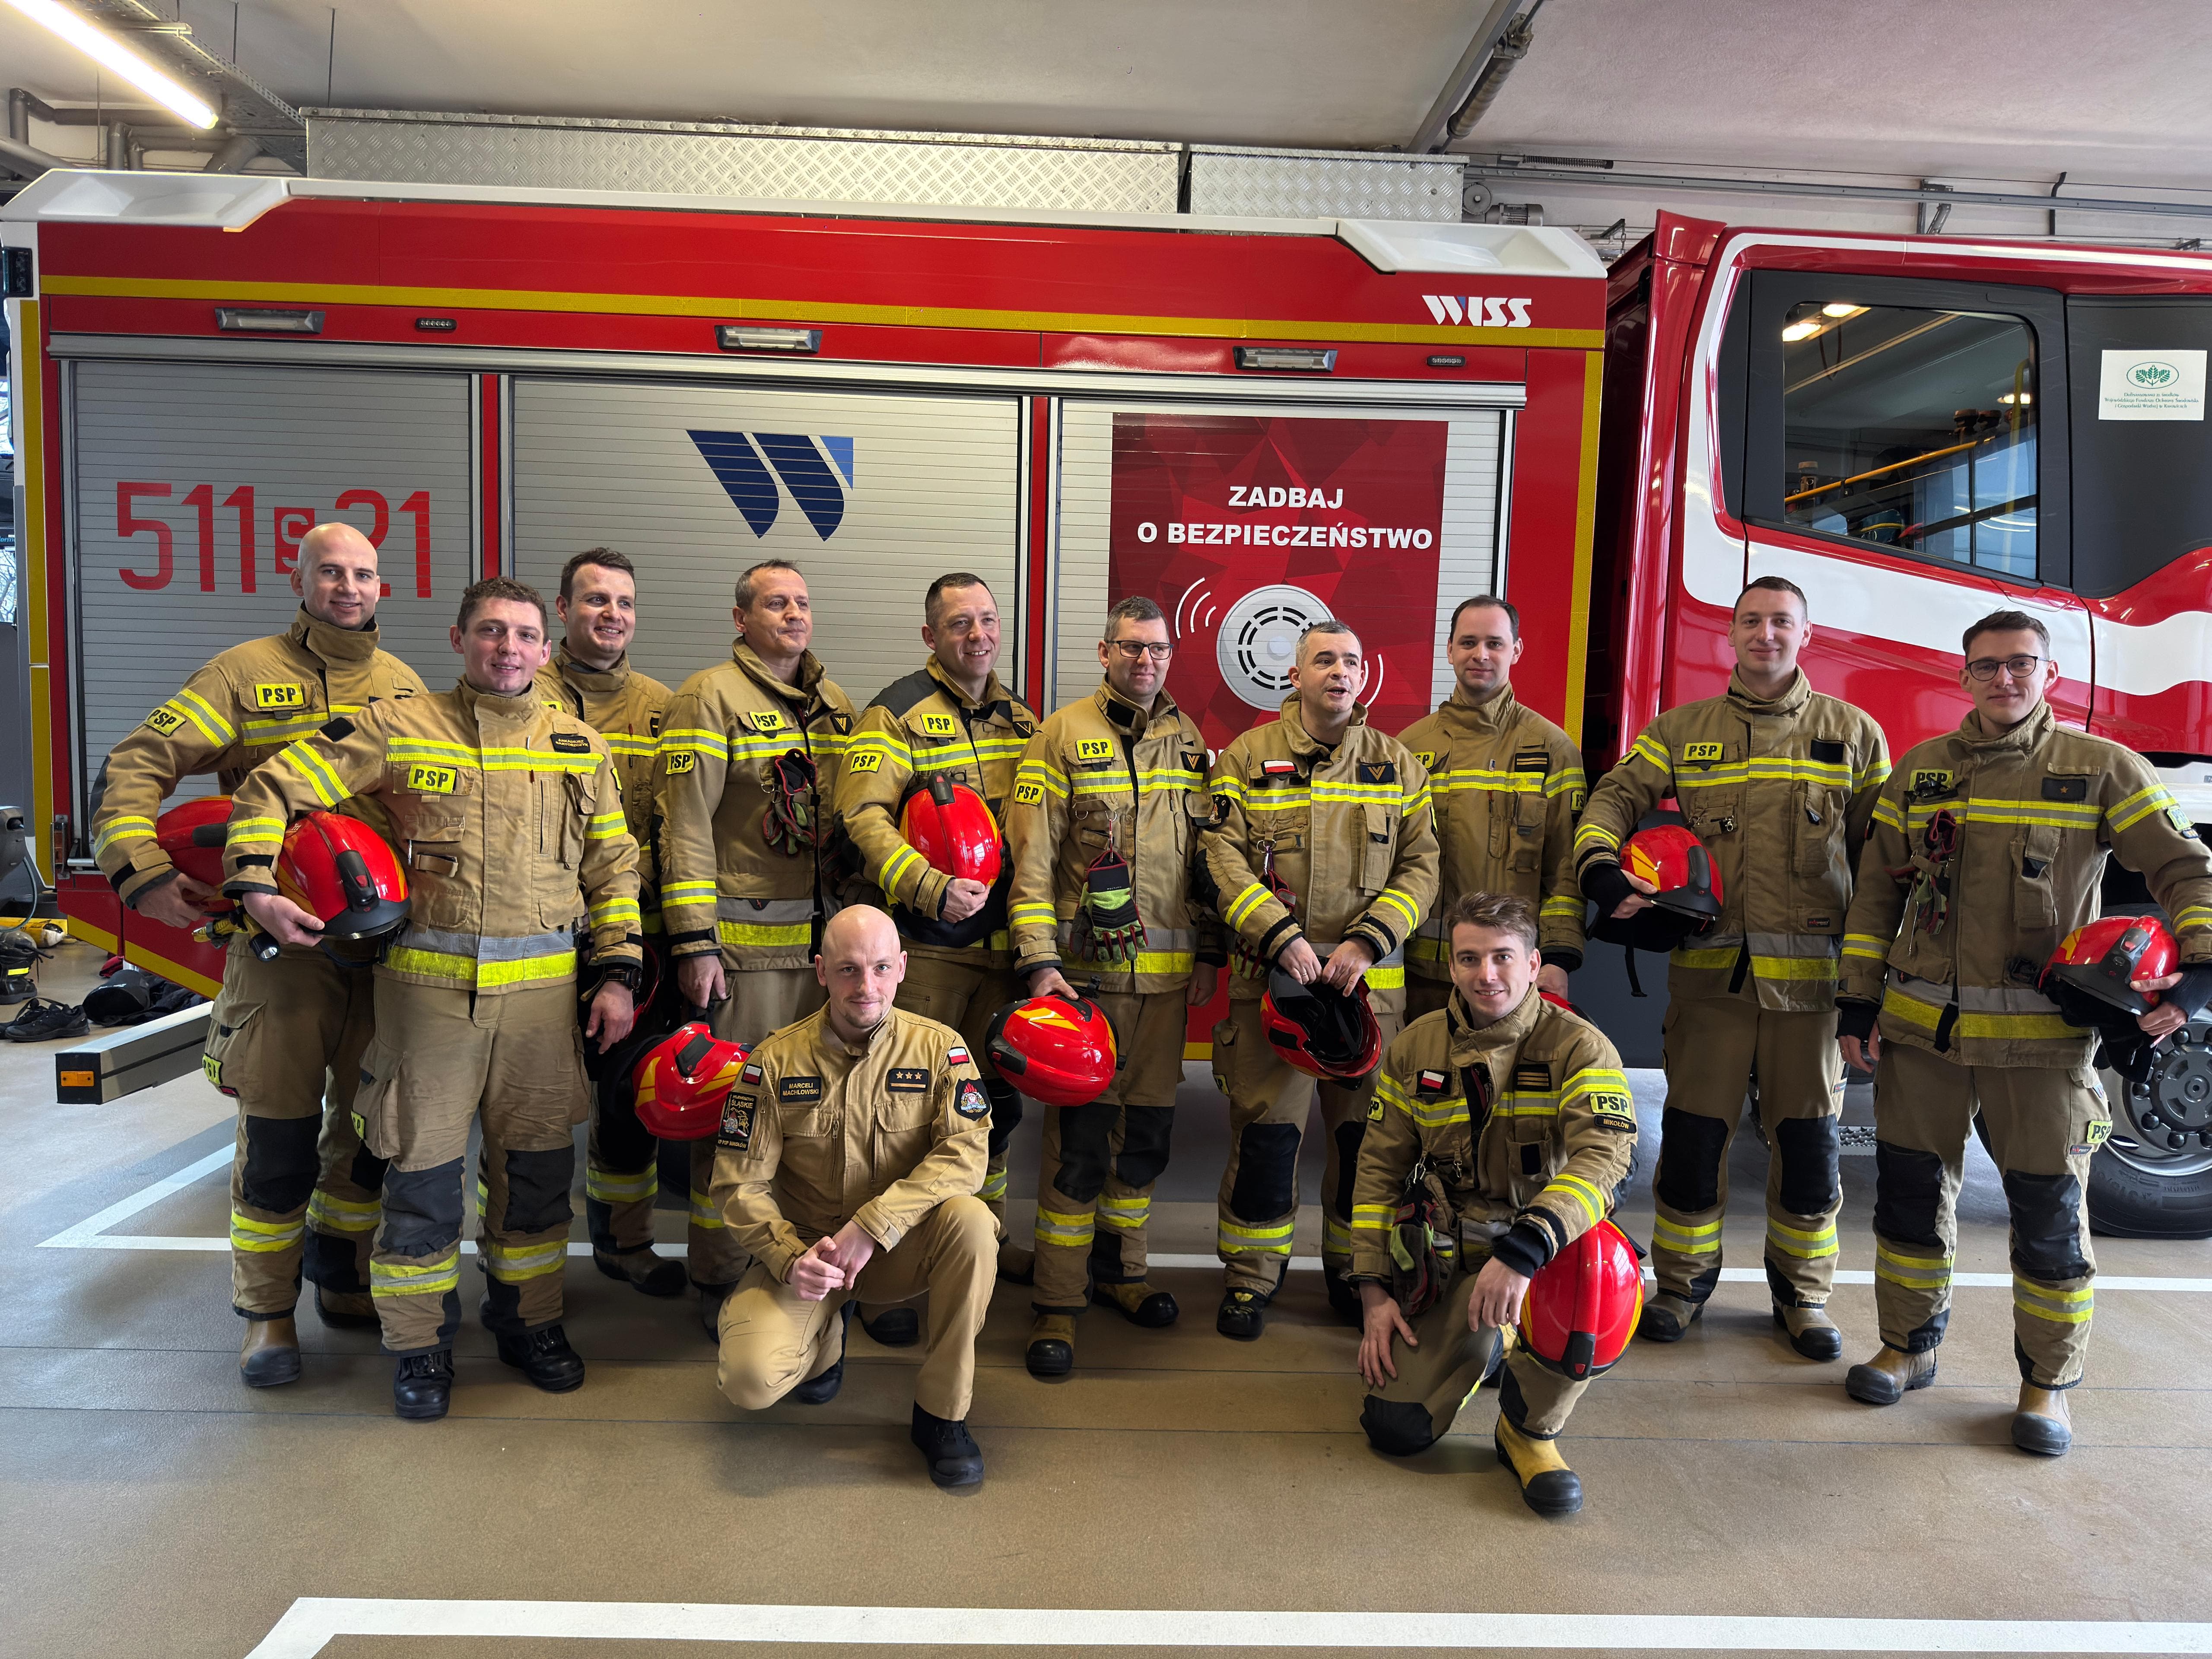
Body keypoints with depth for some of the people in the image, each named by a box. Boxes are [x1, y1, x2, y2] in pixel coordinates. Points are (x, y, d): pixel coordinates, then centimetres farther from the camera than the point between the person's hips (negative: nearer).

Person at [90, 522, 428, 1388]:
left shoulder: (404, 687, 12)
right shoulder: (247, 673, 1)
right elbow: (139, 764, -4)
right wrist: (144, 874, -16)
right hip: (281, 937, -3)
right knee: (278, 1130, 0)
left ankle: (340, 1274, 32)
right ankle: (268, 1309, 18)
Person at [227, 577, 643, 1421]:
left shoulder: (580, 747, 8)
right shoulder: (398, 729, 2)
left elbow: (613, 868, 10)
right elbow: (274, 789, 3)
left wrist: (616, 975, 4)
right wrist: (254, 883, -12)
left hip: (543, 987, 2)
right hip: (427, 981, -2)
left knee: (537, 1160, 10)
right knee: (422, 1164, 5)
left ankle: (529, 1320, 29)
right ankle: (420, 1345, 23)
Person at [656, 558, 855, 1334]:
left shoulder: (837, 707, 15)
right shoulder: (710, 697, -4)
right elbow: (687, 825, -10)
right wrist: (694, 941, -15)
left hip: (826, 938, 6)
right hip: (746, 942, -6)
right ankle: (720, 1280, 15)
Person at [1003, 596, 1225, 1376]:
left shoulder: (1189, 740, 11)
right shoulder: (1063, 735, -3)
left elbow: (1208, 851, 16)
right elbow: (1031, 859, -7)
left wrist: (1209, 951, 12)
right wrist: (1039, 961, -14)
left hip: (1169, 974, 5)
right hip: (1088, 967, -4)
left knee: (1148, 1126, 13)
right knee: (1080, 1134, -3)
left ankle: (1119, 1265, 32)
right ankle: (1058, 1302, 9)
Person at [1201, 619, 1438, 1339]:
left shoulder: (1398, 765, 9)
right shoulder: (1247, 758, 3)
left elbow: (1421, 867, 4)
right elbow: (1223, 858, -5)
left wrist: (1368, 941, -10)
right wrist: (1283, 937, -16)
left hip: (1370, 981, 2)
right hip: (1269, 976, -2)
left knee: (1365, 1131, 10)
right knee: (1265, 1130, 0)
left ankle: (1353, 1269, 29)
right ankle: (1250, 1277, 18)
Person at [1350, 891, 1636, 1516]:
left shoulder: (1578, 1047, -13)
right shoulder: (1415, 1048, -1)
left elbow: (1605, 1156, -30)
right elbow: (1380, 1169, 4)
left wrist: (1522, 1250, -44)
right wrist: (1373, 1290, -3)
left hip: (1552, 1237, -2)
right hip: (1456, 1252, 3)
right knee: (1396, 1428, -9)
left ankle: (1531, 1426, -10)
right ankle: (1481, 1346, 25)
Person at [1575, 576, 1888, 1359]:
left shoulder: (1853, 733, 9)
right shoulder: (1682, 731, 9)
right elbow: (1614, 798, 2)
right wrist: (1601, 867, -19)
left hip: (1811, 973, 1)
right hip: (1711, 969, 0)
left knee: (1809, 1139, 8)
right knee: (1693, 1132, 5)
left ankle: (1802, 1293, 27)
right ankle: (1683, 1281, 23)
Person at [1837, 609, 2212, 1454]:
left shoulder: (2103, 769, 1)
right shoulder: (1921, 770, 9)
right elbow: (1877, 891, 11)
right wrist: (1860, 1000, 6)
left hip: (2042, 1037, -3)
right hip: (1920, 1027, 3)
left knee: (2049, 1208, 3)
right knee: (1910, 1188, 11)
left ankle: (2048, 1380, 22)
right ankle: (1910, 1345, 29)